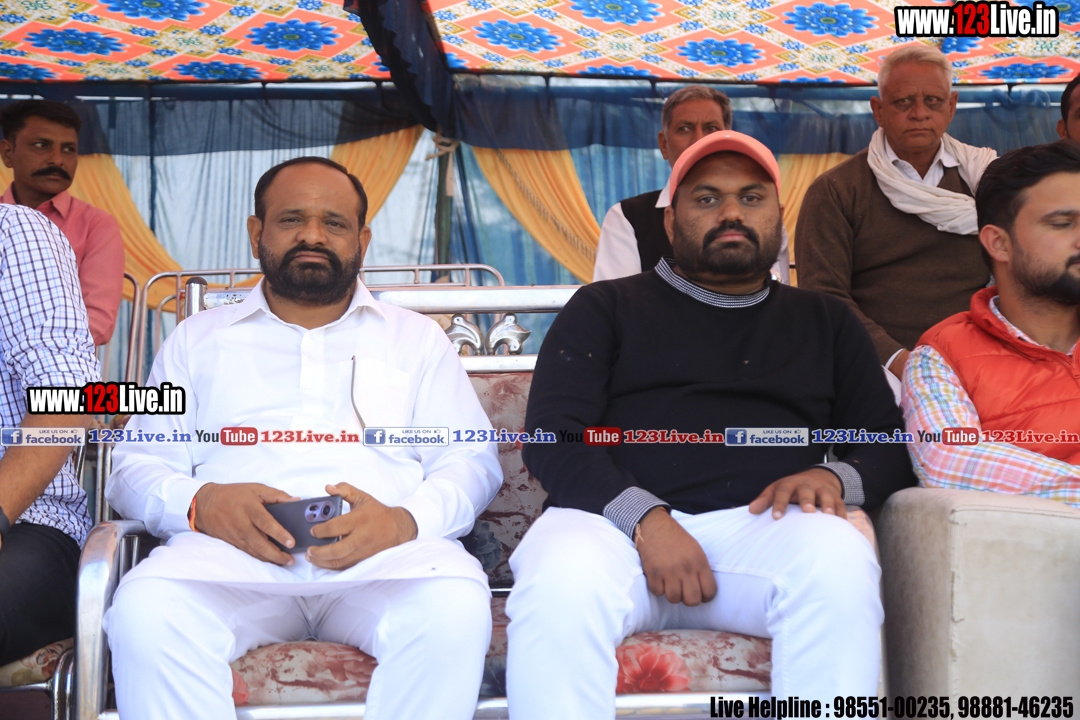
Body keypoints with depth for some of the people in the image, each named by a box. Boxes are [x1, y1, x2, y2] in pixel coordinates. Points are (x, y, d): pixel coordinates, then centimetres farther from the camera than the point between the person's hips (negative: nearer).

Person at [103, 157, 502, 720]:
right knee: (145, 611, -33)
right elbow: (136, 469, 16)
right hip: (230, 548, 1)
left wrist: (405, 520, -11)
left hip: (386, 551, 0)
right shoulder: (198, 339, 25)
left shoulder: (416, 338, 24)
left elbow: (471, 463, 13)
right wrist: (201, 503, -9)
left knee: (454, 610, -34)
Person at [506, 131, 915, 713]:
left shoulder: (825, 322, 27)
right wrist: (644, 517, -13)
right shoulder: (605, 308, 19)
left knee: (838, 557, -34)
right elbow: (552, 440, 6)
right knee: (559, 583, -36)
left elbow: (892, 447, 21)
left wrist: (835, 478, -4)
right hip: (618, 522, -1)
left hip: (763, 526, 2)